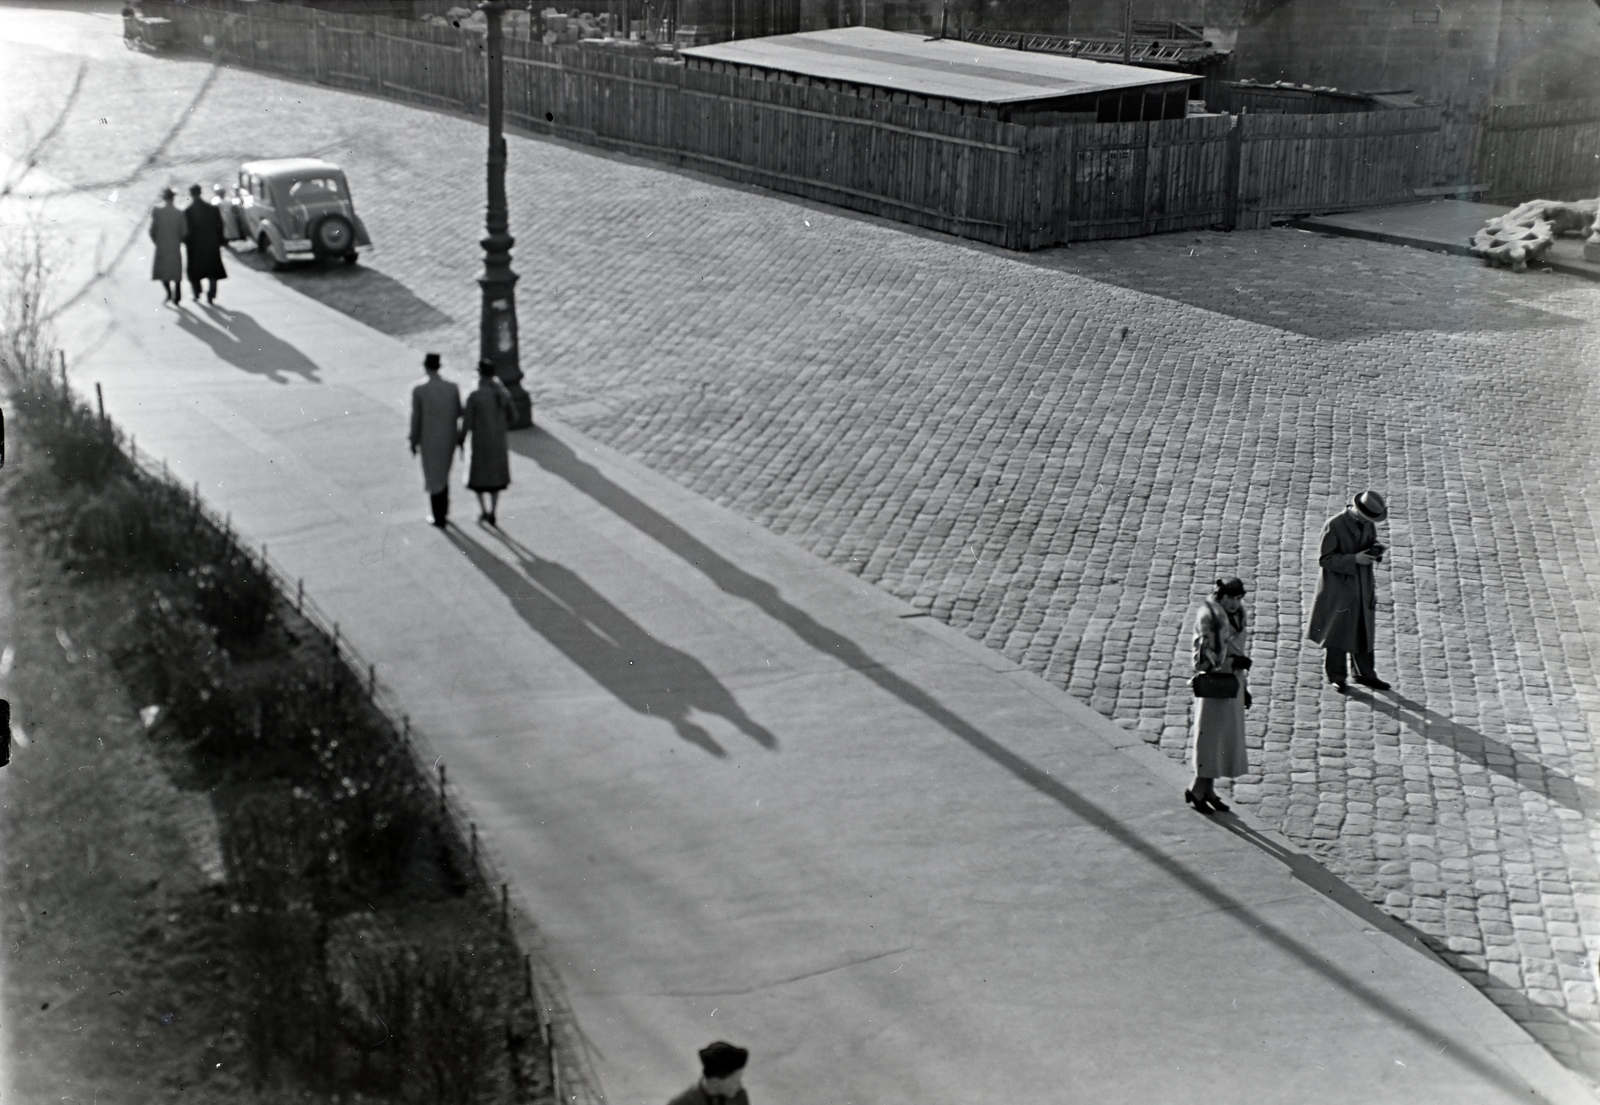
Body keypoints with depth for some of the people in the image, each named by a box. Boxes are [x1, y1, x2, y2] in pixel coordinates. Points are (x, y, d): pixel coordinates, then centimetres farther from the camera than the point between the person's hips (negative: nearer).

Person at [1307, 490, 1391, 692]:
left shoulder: (1368, 525, -1)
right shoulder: (1334, 526, -20)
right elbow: (1324, 558, -18)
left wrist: (1376, 551, -9)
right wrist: (1354, 559, -26)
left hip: (1363, 587, 6)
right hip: (1339, 587, -6)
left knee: (1365, 632, 14)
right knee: (1338, 634, 5)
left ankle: (1366, 673, 29)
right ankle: (1337, 677, 20)